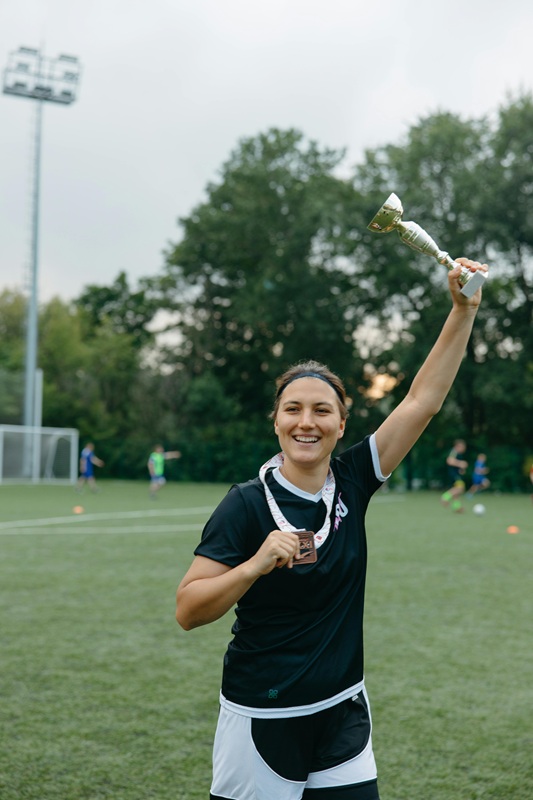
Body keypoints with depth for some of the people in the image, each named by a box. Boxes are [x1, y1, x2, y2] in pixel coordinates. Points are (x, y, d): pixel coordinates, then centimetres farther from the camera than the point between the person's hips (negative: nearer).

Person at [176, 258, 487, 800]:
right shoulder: (247, 503, -13)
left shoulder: (351, 484, -1)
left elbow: (421, 400, -2)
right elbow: (187, 611, -15)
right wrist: (257, 564, -28)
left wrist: (464, 310, -7)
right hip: (262, 723, -4)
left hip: (343, 715, 4)